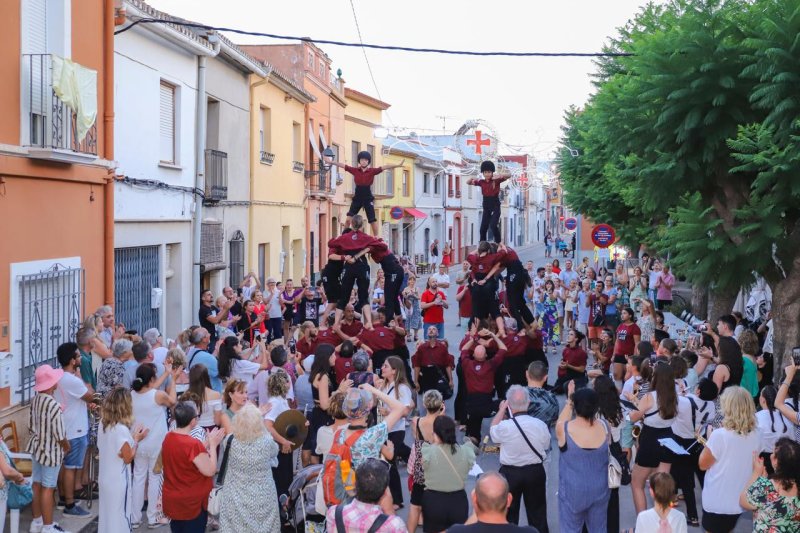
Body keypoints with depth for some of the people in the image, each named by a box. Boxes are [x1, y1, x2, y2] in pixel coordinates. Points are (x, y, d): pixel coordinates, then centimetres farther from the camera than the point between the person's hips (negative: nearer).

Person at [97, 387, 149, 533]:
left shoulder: (103, 423, -1)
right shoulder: (122, 429, -26)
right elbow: (128, 458, -17)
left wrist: (132, 436, 9)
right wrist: (136, 440, -6)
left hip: (105, 478, 8)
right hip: (118, 481, -7)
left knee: (107, 513, 20)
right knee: (119, 516, 7)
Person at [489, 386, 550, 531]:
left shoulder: (504, 426, -22)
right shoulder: (540, 425, -13)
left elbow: (492, 431, 1)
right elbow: (546, 446, 3)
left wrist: (501, 410, 11)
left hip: (510, 473, -2)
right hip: (536, 471, 2)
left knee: (509, 514, 13)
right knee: (537, 513, 17)